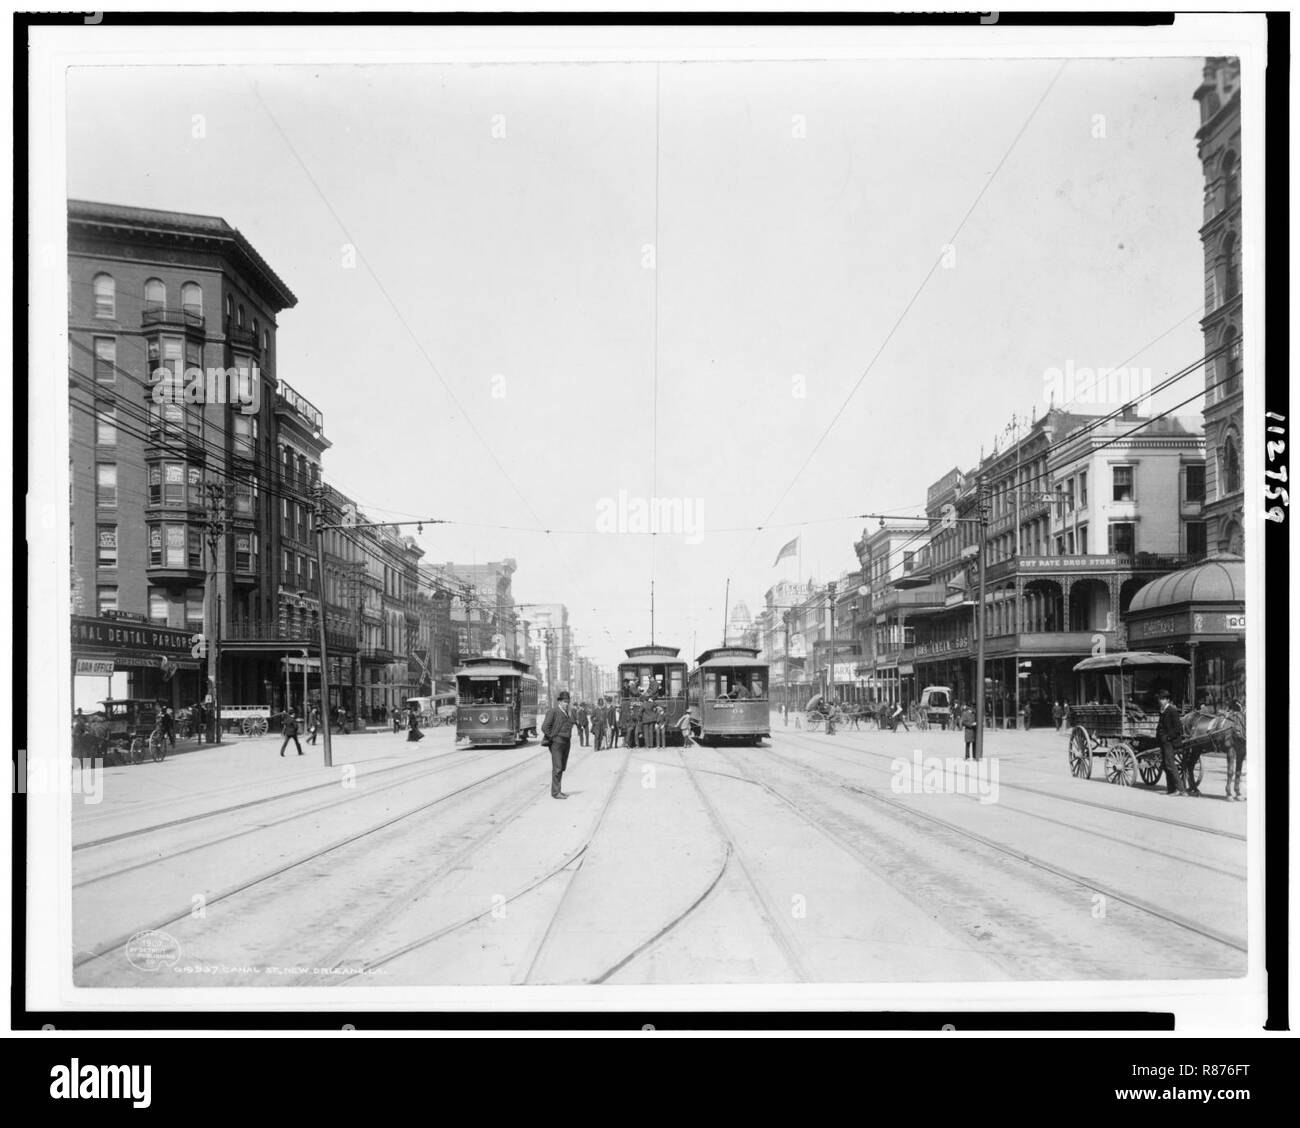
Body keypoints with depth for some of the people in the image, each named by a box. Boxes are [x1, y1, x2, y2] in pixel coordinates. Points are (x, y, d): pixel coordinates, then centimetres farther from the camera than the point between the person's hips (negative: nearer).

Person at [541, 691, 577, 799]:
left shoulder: (568, 713, 14)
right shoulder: (553, 711, -10)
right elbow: (545, 727, -14)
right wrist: (552, 738, -12)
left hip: (566, 743, 8)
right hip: (556, 742, -8)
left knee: (562, 768, 10)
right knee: (557, 768, -10)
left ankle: (557, 790, 17)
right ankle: (555, 792, -8)